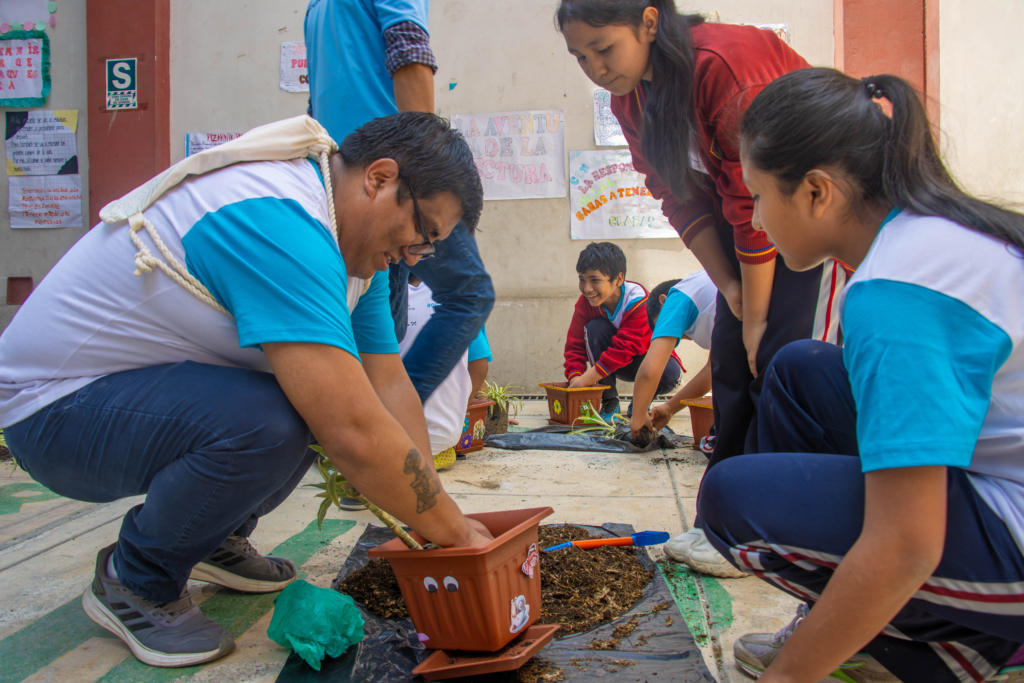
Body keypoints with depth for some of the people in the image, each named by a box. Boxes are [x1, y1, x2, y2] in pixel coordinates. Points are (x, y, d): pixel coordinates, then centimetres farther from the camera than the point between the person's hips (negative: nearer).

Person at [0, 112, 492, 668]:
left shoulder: (355, 246, 1)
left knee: (328, 394, -4)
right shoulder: (279, 223, -32)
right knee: (267, 424, -33)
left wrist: (436, 527, -8)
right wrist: (455, 533, -22)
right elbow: (354, 434, -37)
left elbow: (390, 387, -2)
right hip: (51, 408, -9)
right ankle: (133, 581, -4)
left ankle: (216, 540, 15)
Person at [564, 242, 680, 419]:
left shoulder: (638, 301, -30)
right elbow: (575, 345, -16)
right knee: (595, 327, -26)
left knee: (669, 374, -36)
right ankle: (609, 401, -14)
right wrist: (575, 378, -36)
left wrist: (583, 381, -40)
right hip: (616, 365, 3)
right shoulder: (586, 302, -17)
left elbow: (625, 348, -36)